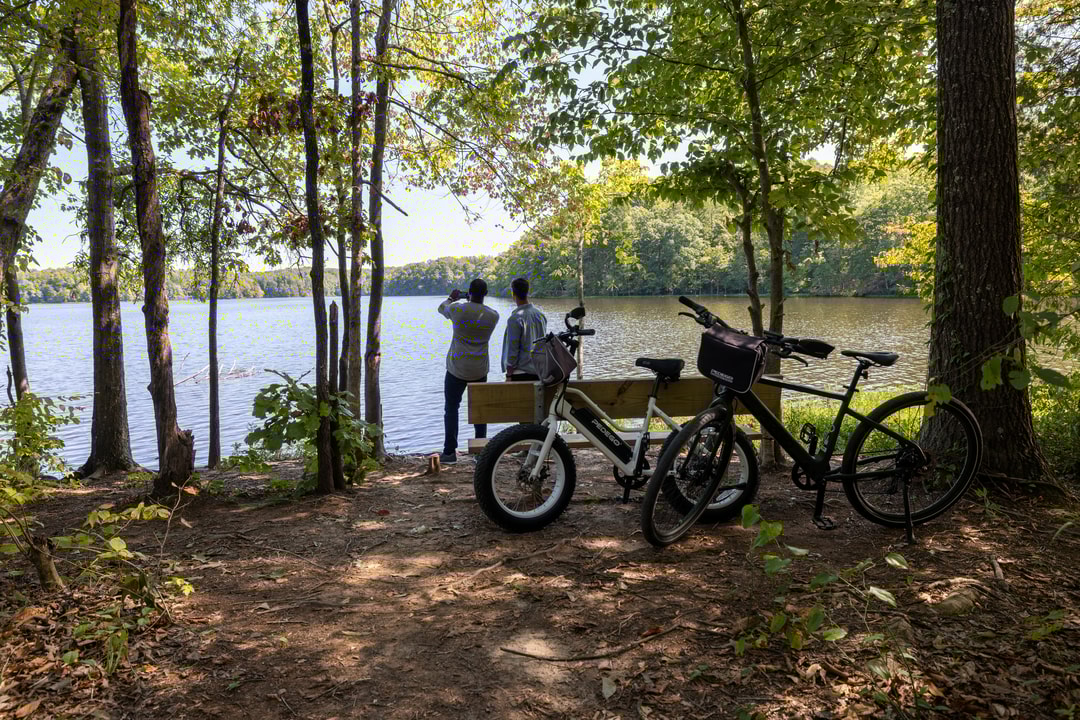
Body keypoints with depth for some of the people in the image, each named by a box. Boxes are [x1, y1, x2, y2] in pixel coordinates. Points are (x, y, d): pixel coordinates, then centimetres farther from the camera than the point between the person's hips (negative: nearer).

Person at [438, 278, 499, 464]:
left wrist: (451, 298, 30)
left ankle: (450, 451, 3)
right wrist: (474, 303, 28)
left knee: (451, 408, 6)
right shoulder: (493, 315, -4)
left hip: (457, 369, -2)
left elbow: (441, 308, 11)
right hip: (480, 370, 3)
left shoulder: (458, 309, -11)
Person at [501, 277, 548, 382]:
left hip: (521, 373, -7)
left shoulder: (515, 318, -15)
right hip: (540, 372, 7)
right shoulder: (540, 314, 6)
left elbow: (512, 349, -13)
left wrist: (509, 375, -7)